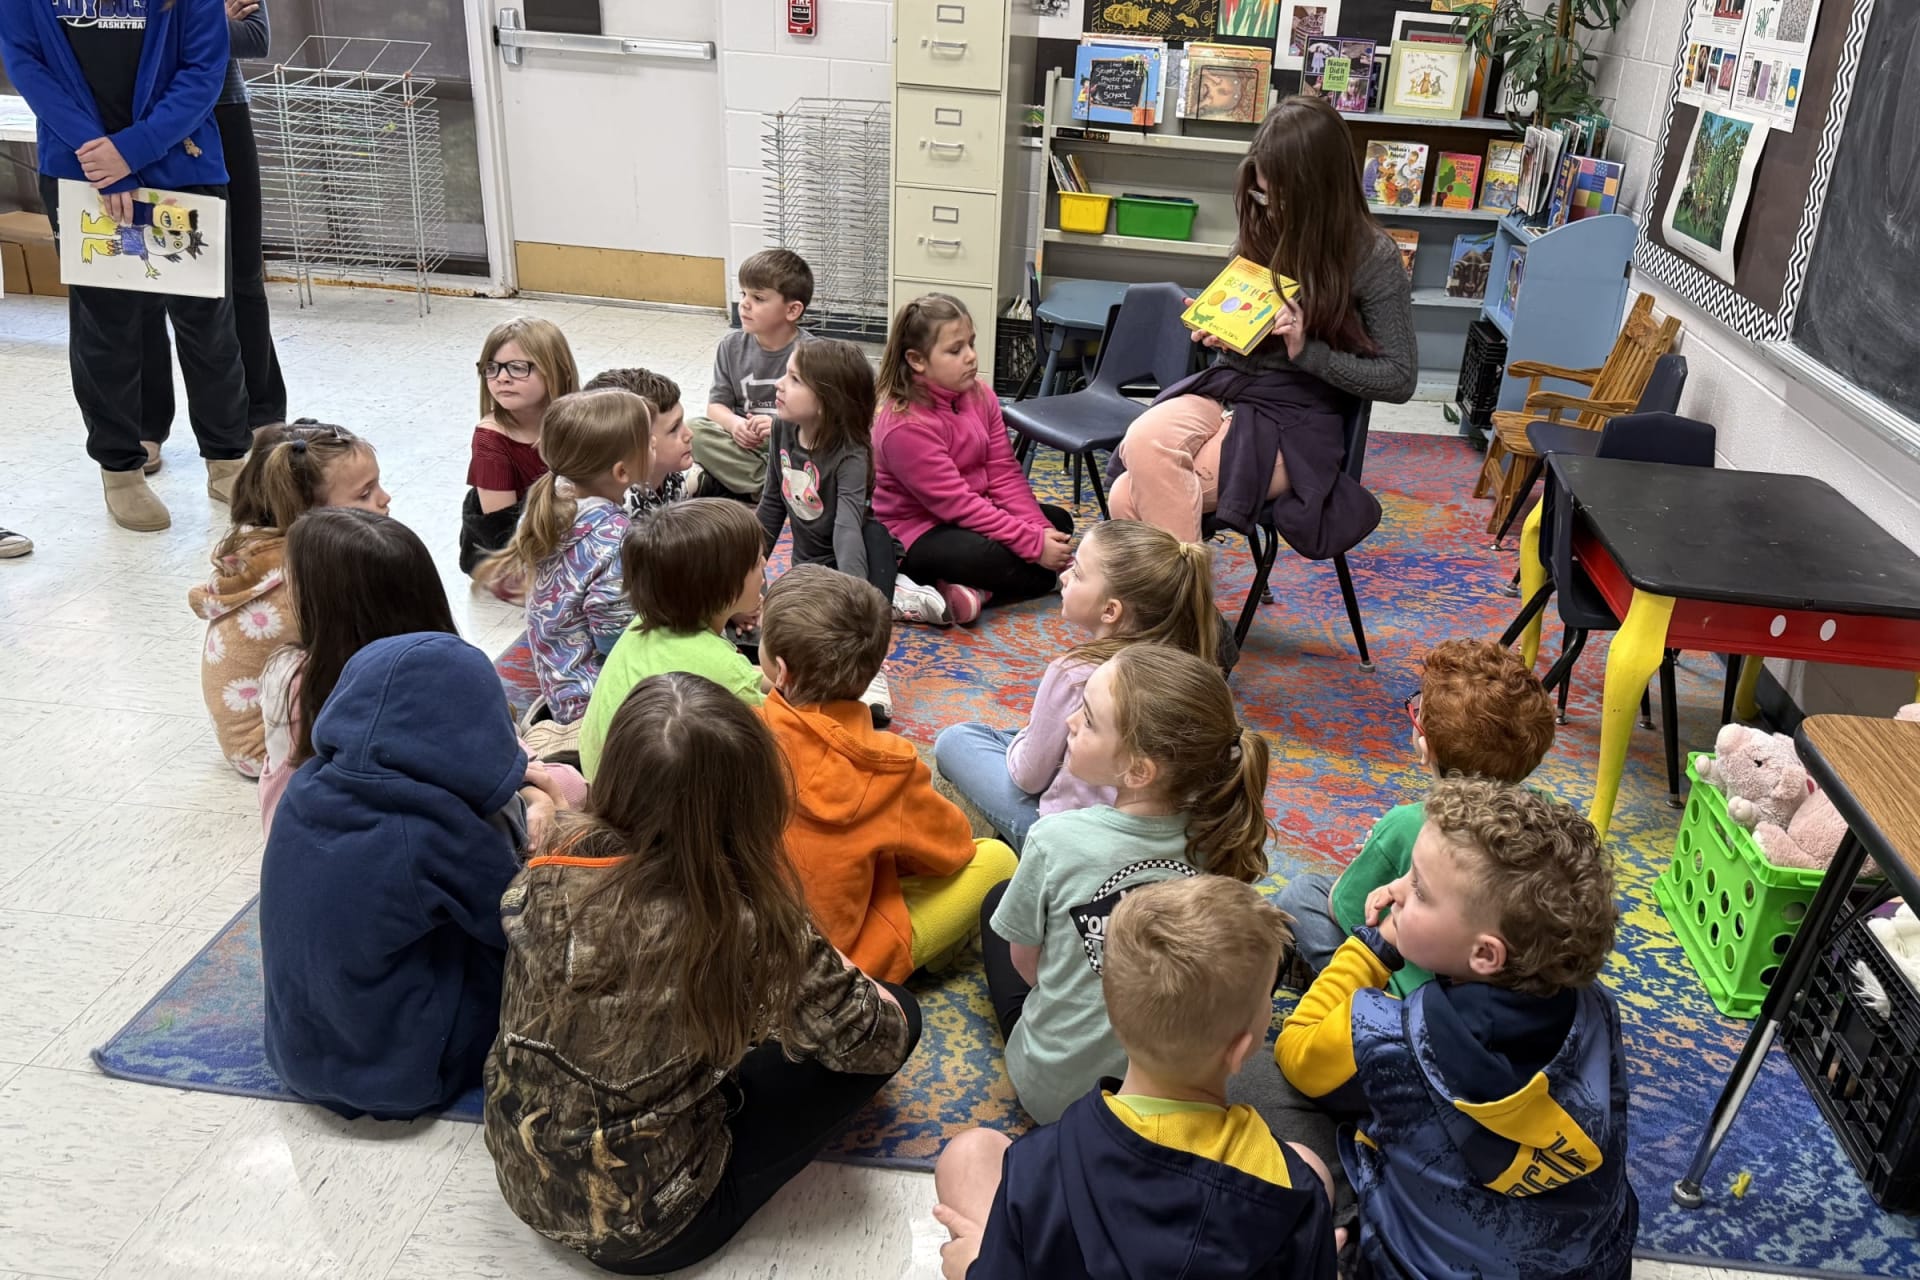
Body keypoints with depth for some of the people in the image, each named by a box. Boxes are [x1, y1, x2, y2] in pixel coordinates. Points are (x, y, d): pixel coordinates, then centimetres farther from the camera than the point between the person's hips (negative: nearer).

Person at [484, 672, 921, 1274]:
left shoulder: (556, 862, -19)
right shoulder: (747, 928, -33)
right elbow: (877, 1041, -15)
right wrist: (830, 975, 5)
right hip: (641, 1225, -6)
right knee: (898, 1013, 2)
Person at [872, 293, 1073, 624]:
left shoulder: (980, 396, -2)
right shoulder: (904, 426, -25)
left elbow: (1004, 474, -3)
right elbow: (955, 503, -27)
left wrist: (1041, 531, -18)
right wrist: (1033, 545, -28)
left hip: (973, 514, 9)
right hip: (916, 533, -9)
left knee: (1058, 522, 9)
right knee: (986, 555, -36)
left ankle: (975, 590, -14)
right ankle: (1059, 578, -4)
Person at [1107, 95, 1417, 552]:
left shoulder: (1373, 256, -8)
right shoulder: (1266, 229, 7)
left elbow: (1399, 379, -6)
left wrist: (1307, 351, -18)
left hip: (1295, 420, -5)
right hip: (1226, 385, 6)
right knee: (1141, 443, -29)